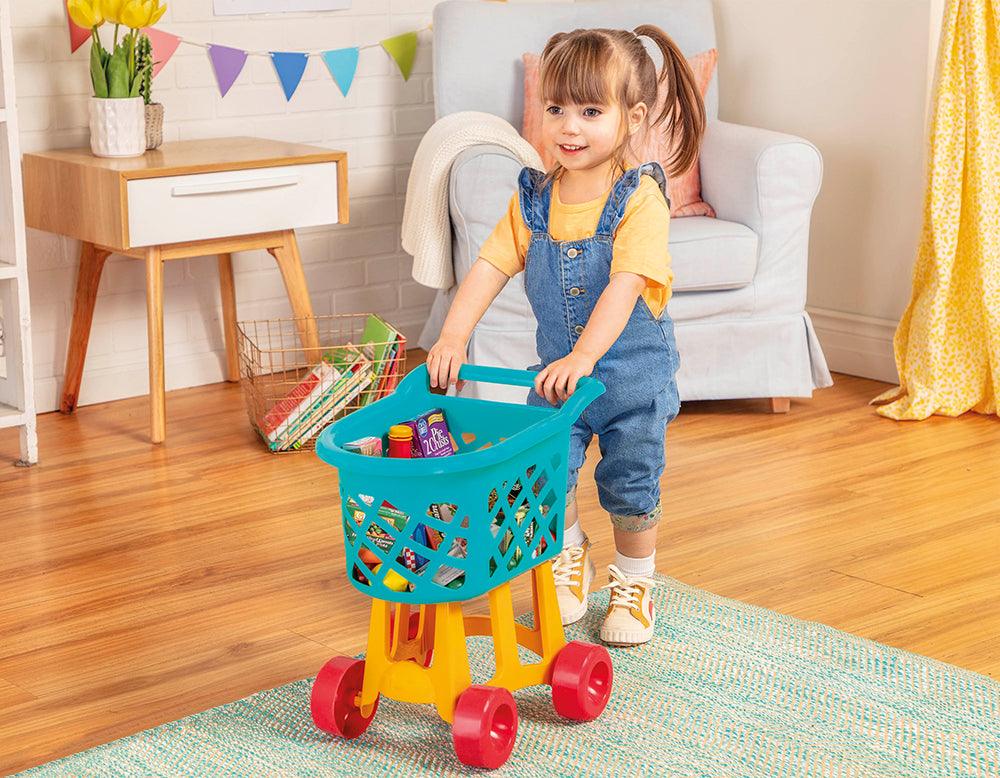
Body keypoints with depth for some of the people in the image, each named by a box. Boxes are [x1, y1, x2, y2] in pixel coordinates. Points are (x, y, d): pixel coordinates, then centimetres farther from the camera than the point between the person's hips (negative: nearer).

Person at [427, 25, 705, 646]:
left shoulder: (640, 199, -21)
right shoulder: (534, 198, -5)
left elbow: (624, 286, -30)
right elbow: (492, 266, -8)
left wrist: (583, 357, -40)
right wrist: (453, 337, -20)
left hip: (633, 369, -4)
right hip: (558, 366, 4)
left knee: (630, 484, 7)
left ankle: (634, 583, 31)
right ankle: (570, 560, 33)